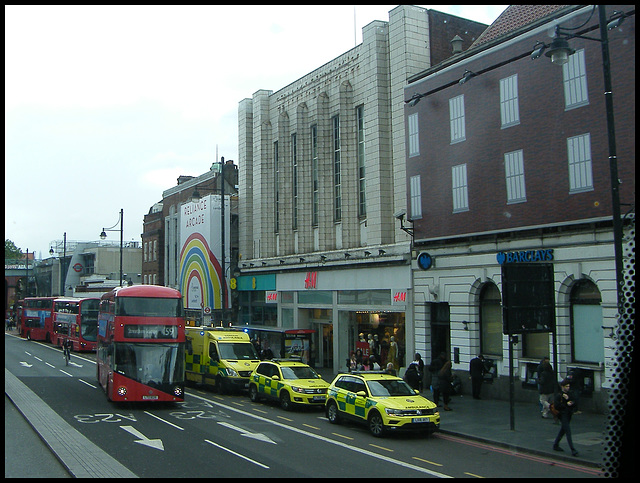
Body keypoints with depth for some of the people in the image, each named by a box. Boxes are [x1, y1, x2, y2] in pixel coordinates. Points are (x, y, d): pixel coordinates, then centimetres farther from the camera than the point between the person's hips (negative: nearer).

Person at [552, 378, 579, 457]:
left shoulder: (569, 394, 12)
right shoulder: (558, 395, -10)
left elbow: (574, 403, 4)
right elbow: (556, 406, -17)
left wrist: (568, 399, -13)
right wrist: (566, 405, -14)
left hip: (568, 415, 8)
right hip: (562, 415, -8)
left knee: (563, 430, 16)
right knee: (568, 432, -11)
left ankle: (556, 445, 31)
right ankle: (573, 450, -13)